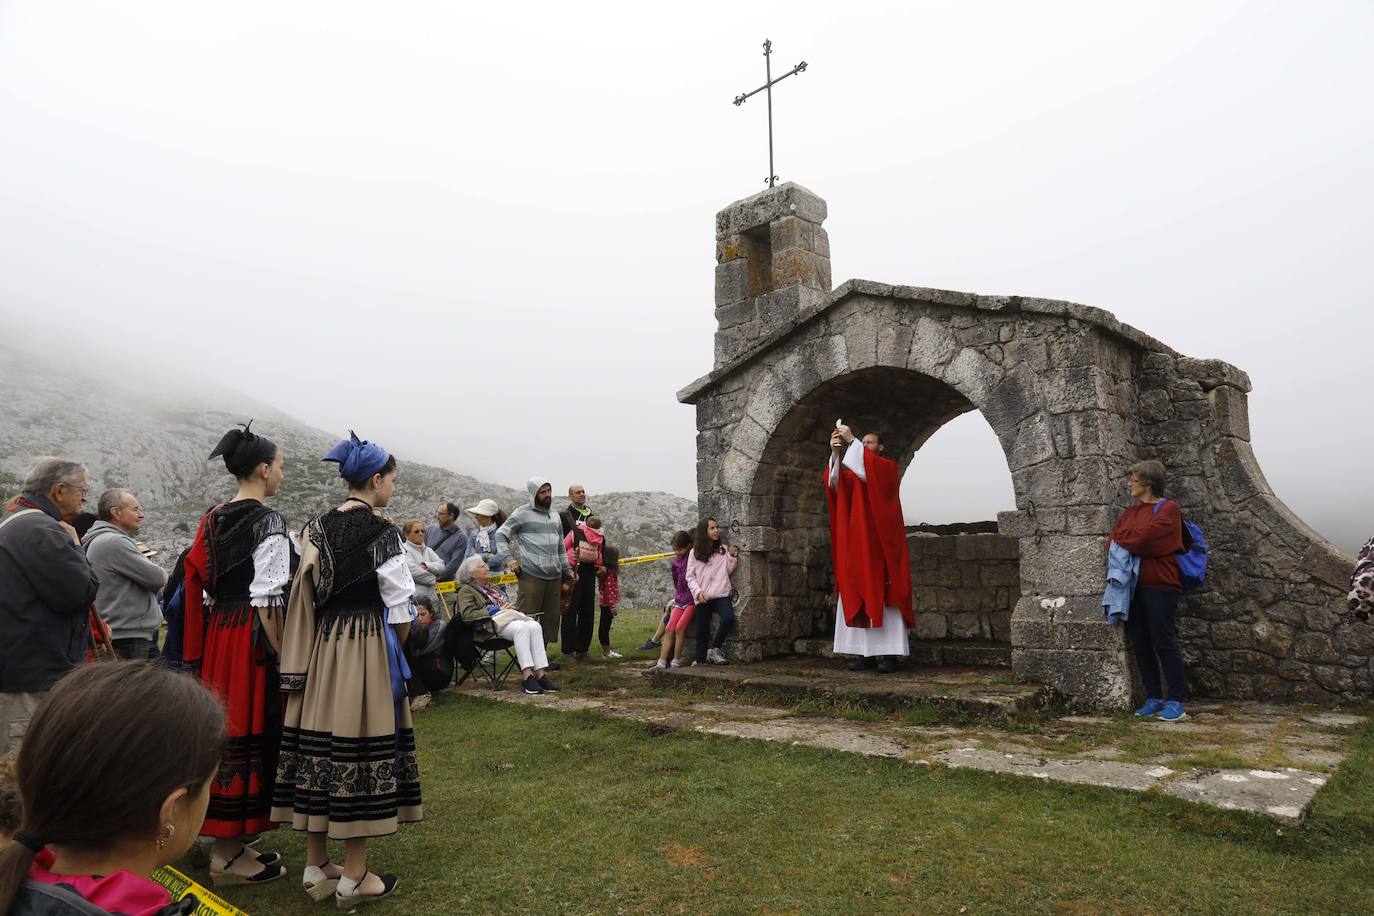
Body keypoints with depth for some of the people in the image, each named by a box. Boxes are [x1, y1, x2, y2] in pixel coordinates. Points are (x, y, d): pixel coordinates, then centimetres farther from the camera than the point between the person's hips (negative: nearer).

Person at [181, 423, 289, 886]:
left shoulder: (213, 518, 9)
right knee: (248, 733, 1)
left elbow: (200, 582, 12)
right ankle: (228, 855, 12)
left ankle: (228, 844, 29)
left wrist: (202, 648, 18)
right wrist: (282, 654, -12)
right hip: (251, 638, -9)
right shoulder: (268, 522, -15)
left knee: (224, 729, 16)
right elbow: (266, 599, -19)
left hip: (216, 634, 9)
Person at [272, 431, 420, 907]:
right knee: (362, 752, 2)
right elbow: (399, 608, -12)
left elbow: (306, 594, 7)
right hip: (367, 648, -7)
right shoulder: (382, 532, -13)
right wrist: (395, 648, 5)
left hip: (321, 647, 7)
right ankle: (353, 877, 12)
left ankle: (316, 866, 26)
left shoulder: (317, 528, 6)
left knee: (320, 747, 13)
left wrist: (312, 649, 14)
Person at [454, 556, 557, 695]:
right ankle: (527, 675, -41)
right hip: (492, 623, -7)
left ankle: (541, 673, -35)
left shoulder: (491, 588, 34)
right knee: (520, 627, -37)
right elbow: (467, 614, -6)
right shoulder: (466, 590, 10)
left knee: (534, 625, -27)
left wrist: (511, 607, 11)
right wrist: (497, 610, -9)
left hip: (511, 616, 7)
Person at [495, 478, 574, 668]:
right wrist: (508, 558, -13)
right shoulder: (523, 513, -2)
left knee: (550, 617, 8)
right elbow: (501, 534, -1)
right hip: (531, 575, -6)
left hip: (554, 576, 7)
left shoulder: (555, 515, 18)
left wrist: (567, 569, 19)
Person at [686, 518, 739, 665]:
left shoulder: (723, 550, 9)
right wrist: (698, 591, -11)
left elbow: (728, 571, 11)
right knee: (702, 630, 1)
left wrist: (732, 557, -3)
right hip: (702, 597, -1)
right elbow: (690, 576, 4)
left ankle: (715, 649, -4)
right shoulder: (695, 553, 3)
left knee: (729, 618, -24)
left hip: (721, 594, 1)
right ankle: (698, 659, 17)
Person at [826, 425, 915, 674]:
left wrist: (852, 441, -17)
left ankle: (888, 653, -6)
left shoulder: (889, 468, 7)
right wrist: (835, 453, -14)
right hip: (856, 545, 5)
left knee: (883, 596, -7)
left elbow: (872, 471, -17)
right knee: (858, 597, 0)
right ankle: (865, 653, 1)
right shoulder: (853, 473, 20)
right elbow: (834, 483, -1)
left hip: (880, 544, -5)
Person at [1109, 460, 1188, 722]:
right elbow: (1115, 539, 9)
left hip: (1159, 585, -7)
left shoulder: (1168, 509, -5)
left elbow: (1143, 537, -18)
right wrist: (1131, 540, -11)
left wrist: (1121, 537, 0)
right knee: (1140, 645, 9)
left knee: (1164, 643, -4)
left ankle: (1176, 701, 5)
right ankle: (1154, 698, 18)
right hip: (1133, 586, 7)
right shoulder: (1131, 511, 18)